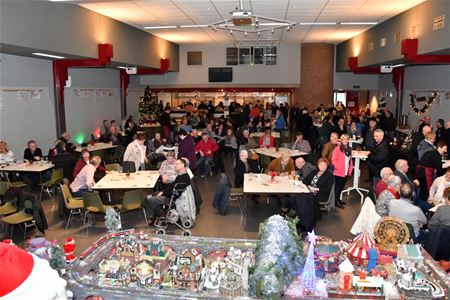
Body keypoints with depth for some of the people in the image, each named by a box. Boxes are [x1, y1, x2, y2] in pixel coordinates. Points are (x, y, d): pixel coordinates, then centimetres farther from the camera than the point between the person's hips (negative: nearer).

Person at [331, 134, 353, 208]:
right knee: (337, 187, 0)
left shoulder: (349, 149, 11)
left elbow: (350, 160, 16)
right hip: (338, 172, -6)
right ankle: (336, 202, 7)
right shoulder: (337, 149, -10)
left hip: (346, 172, 6)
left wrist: (350, 170, 8)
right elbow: (333, 160, -14)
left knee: (342, 186, 15)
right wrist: (339, 168, -16)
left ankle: (338, 199, 30)